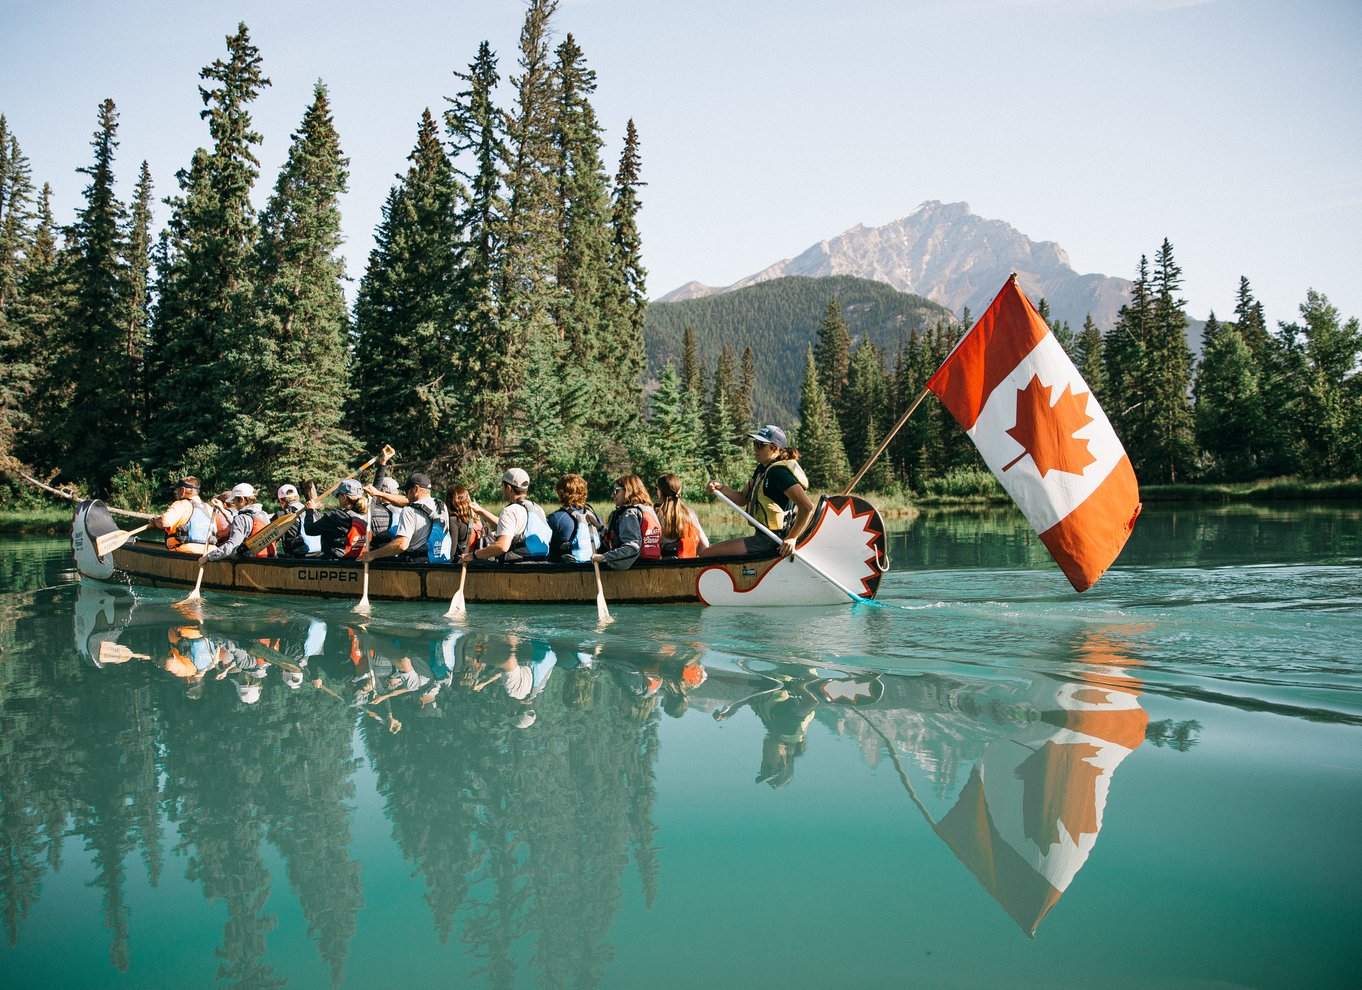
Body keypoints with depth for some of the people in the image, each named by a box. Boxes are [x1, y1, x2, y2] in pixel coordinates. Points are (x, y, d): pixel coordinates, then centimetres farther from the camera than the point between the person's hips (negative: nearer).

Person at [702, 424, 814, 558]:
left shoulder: (778, 472, -19)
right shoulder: (762, 469, 13)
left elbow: (807, 507, -27)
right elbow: (742, 499, 15)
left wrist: (792, 538, -22)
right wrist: (720, 487, -3)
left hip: (769, 542, -11)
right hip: (763, 537, 11)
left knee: (705, 554, -14)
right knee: (706, 549, 23)